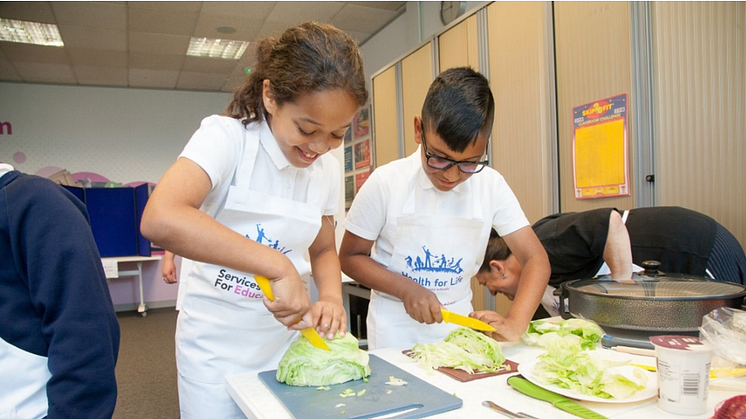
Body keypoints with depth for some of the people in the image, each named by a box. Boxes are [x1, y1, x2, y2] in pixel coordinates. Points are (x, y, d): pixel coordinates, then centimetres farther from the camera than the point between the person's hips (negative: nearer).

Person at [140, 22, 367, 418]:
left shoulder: (327, 167, -1)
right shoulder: (228, 136, -18)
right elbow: (159, 220, -35)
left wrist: (331, 297, -11)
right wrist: (278, 265, -36)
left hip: (287, 343, 5)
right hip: (217, 351, -4)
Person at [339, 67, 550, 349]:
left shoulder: (491, 186, -5)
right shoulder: (385, 183, -11)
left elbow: (535, 259, -4)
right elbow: (350, 257, -4)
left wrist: (515, 323, -20)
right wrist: (406, 289, -18)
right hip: (395, 334, -2)